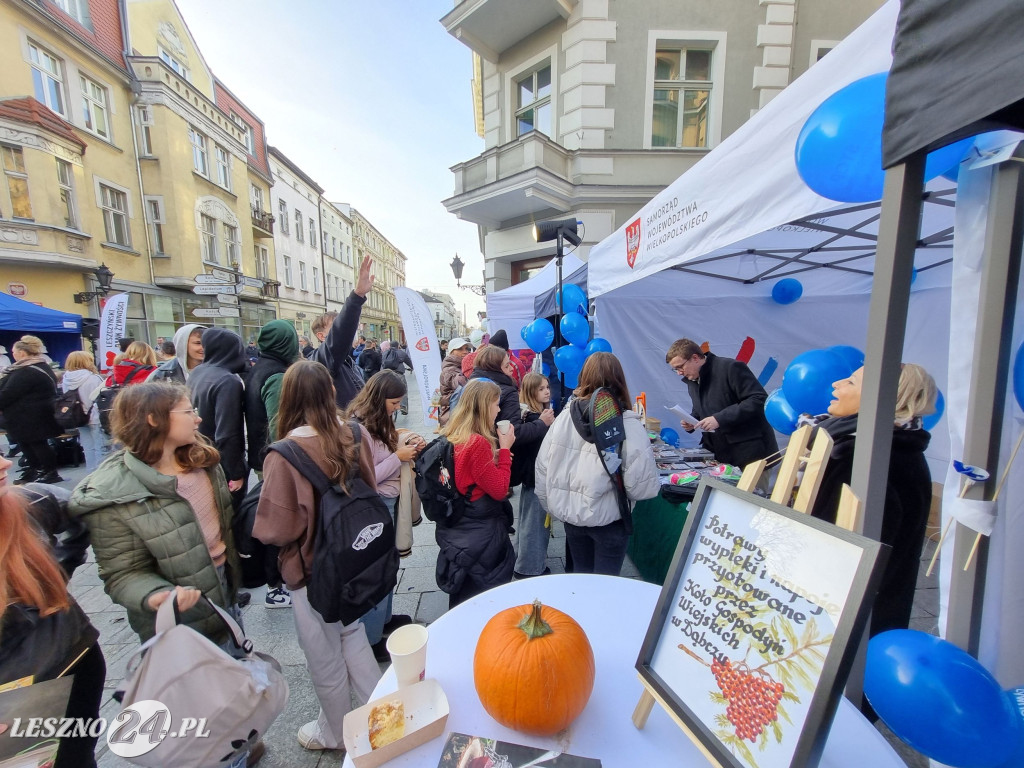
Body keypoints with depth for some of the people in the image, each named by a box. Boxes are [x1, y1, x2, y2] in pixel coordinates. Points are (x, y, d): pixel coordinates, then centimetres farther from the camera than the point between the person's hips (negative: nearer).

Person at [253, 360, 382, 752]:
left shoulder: (283, 456, -27)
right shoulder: (352, 437, -13)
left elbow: (276, 530, -21)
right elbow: (369, 492, -1)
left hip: (311, 567, -4)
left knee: (325, 656, 20)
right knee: (352, 635, 27)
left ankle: (334, 734, 47)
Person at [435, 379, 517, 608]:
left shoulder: (452, 436, 0)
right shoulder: (478, 443, -27)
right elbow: (500, 490, -21)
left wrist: (495, 455, 0)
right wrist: (505, 449, -16)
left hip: (458, 528, 9)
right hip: (479, 533, -9)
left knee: (462, 596, 27)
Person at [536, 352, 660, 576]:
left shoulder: (565, 416, -5)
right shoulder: (628, 424, -16)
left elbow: (542, 467, -2)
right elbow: (642, 484, -19)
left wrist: (550, 505, 12)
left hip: (569, 514, 4)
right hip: (608, 518, -3)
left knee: (581, 577, 23)